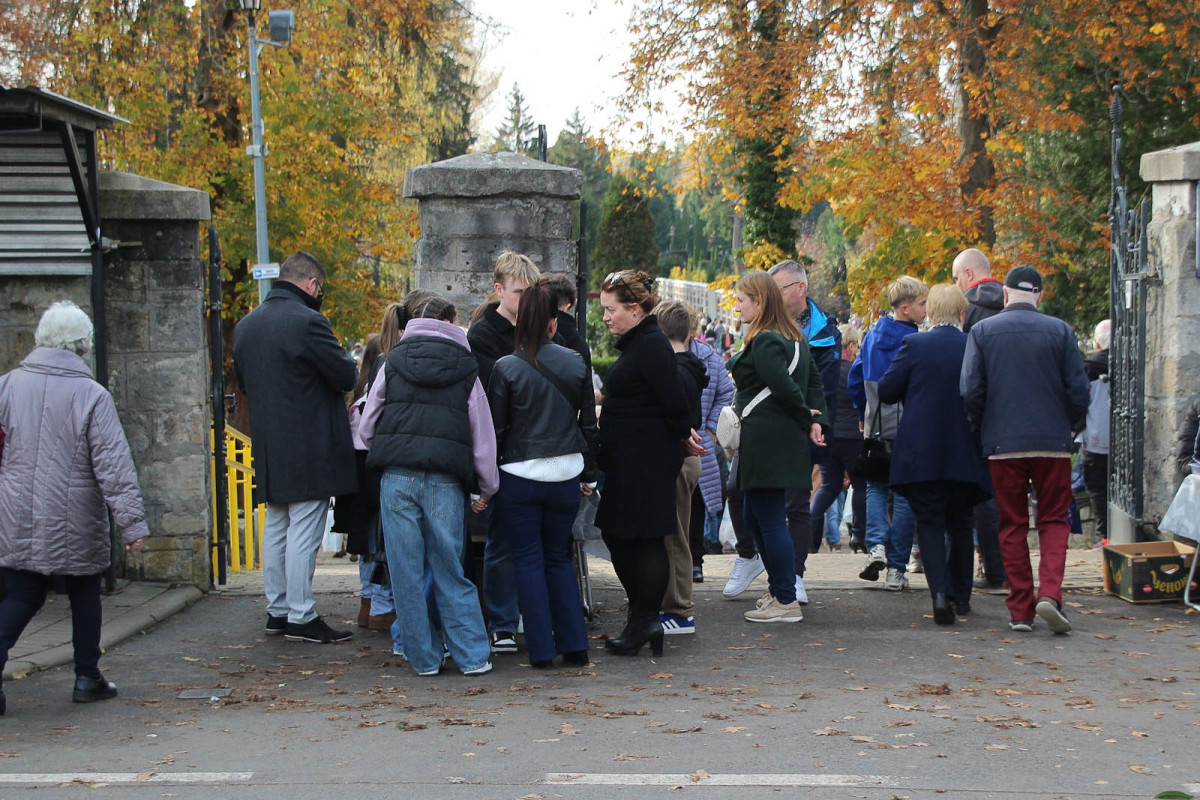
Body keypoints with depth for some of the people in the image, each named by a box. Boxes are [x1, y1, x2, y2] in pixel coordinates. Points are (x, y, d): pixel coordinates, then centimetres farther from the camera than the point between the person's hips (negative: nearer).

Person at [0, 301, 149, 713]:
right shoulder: (92, 395, -11)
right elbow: (114, 465, -13)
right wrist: (132, 522, -12)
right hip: (76, 525, -2)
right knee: (85, 596, 15)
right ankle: (87, 677, 19)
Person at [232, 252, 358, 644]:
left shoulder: (246, 325, 11)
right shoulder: (308, 322, -16)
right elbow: (345, 376, -13)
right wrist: (346, 359, 7)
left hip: (268, 447, 8)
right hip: (309, 447, -8)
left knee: (276, 529, 15)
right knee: (304, 532, -5)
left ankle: (277, 609, 20)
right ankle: (301, 617, -4)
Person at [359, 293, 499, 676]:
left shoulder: (394, 362, 11)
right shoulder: (465, 368, 9)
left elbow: (366, 427, 12)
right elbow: (483, 435, 9)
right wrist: (487, 490, 17)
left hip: (397, 477, 0)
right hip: (446, 481, 0)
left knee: (407, 572, 5)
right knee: (451, 572, 8)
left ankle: (424, 657, 9)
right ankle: (473, 656, 7)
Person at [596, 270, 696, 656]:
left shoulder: (651, 346, -17)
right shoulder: (634, 343, 15)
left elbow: (675, 401, -20)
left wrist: (680, 436, -5)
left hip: (647, 460, -11)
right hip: (626, 461, 11)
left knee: (644, 538, -3)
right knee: (616, 535, 13)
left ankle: (644, 621, 4)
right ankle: (643, 618, 21)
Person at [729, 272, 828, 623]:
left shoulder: (764, 343, -16)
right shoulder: (794, 338, 15)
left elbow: (784, 388, -23)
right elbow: (814, 381, 15)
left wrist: (806, 418, -7)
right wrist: (814, 420, 5)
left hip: (765, 443, -10)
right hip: (783, 439, 10)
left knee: (770, 520, -5)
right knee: (754, 515, 19)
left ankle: (786, 602, -1)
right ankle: (778, 586, 26)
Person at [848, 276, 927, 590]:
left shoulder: (872, 336, 5)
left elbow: (854, 379, 12)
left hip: (876, 427, 4)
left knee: (876, 487, 17)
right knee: (904, 495, 4)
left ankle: (876, 544, -8)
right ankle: (897, 568, 5)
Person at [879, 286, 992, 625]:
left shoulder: (913, 345, -8)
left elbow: (886, 391, -5)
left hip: (921, 454, -2)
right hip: (965, 455, 2)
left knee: (930, 524, 2)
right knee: (961, 525, 17)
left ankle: (940, 592, -16)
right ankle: (960, 595, 25)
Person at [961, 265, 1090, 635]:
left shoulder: (982, 331, 0)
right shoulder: (1060, 331, 0)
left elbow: (970, 390, -5)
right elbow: (1078, 389, -2)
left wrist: (983, 426, 12)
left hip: (1003, 444, 0)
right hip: (1054, 443, 0)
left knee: (1012, 525, 9)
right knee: (1054, 521, 9)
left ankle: (1021, 610, 8)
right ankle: (1049, 593, -12)